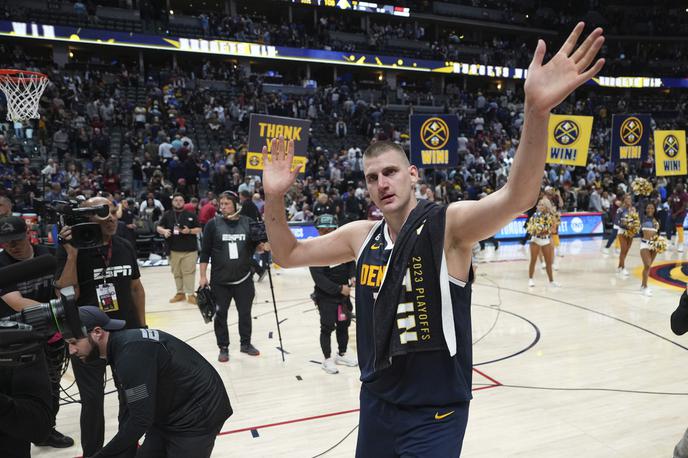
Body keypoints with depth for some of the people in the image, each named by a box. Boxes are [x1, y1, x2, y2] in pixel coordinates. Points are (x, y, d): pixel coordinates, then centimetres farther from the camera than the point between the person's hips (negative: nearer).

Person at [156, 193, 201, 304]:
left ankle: (191, 294, 3)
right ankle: (180, 292, 23)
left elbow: (199, 229, 4)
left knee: (189, 272, -3)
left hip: (190, 250, -2)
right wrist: (164, 231, -13)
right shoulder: (167, 215, 6)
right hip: (173, 250, 3)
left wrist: (189, 231, -15)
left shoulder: (191, 215, 2)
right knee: (176, 273, 11)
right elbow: (158, 228, 9)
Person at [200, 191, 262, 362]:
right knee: (221, 314, 8)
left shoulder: (248, 222, 0)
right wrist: (203, 276, -5)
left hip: (244, 278, 2)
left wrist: (262, 246, -13)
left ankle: (245, 343, 31)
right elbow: (205, 252, -3)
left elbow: (255, 245, 10)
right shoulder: (213, 224, -4)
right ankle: (223, 348, 23)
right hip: (220, 280, -1)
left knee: (245, 312, 12)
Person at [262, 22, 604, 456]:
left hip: (434, 413, -5)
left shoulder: (449, 224, -17)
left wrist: (537, 110, -50)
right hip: (376, 402, 6)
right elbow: (288, 254, 6)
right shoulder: (362, 236, -1)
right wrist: (275, 198, -9)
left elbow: (517, 197, -35)